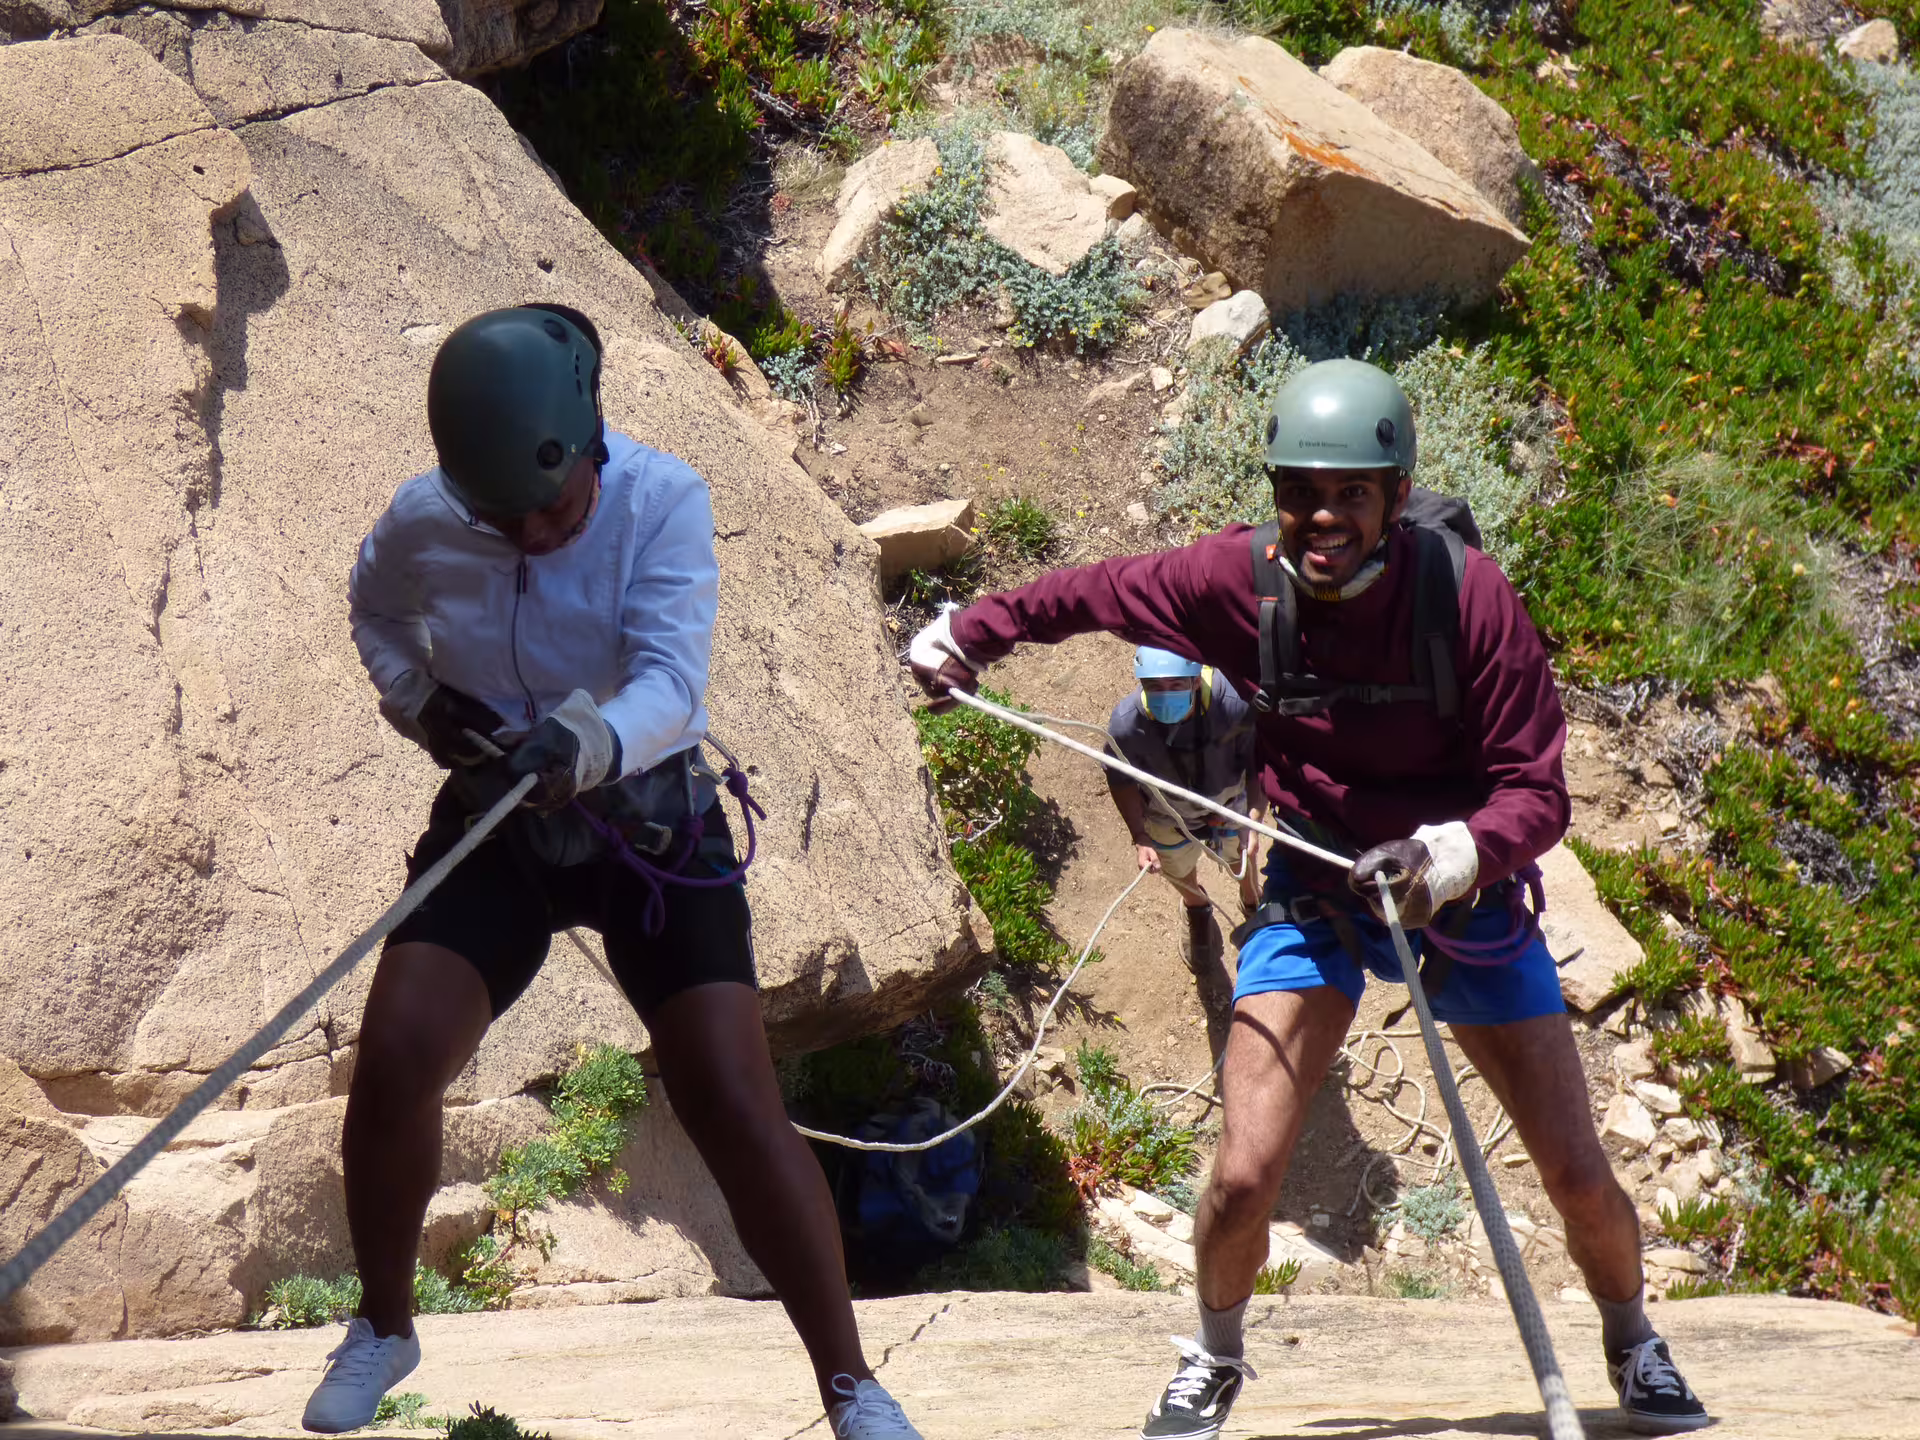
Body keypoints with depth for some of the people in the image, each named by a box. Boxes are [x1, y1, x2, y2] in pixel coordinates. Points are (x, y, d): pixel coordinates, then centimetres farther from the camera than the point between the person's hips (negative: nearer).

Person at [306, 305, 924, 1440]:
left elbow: (671, 683, -31)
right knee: (392, 1068, -13)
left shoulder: (662, 500, -20)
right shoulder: (424, 523, -11)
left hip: (652, 825, -2)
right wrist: (416, 698, -7)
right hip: (493, 826, 2)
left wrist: (586, 744, -51)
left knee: (735, 1105, -13)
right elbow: (374, 609, 13)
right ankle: (384, 1330, 13)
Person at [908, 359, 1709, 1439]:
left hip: (1460, 894, -1)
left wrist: (1465, 851, -41)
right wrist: (972, 630, 1)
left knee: (1580, 1179, 1)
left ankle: (1633, 1343, 34)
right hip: (1311, 895, 1)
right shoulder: (1238, 580, -19)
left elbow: (1537, 792, -23)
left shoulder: (1467, 593, -25)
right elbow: (1099, 591, 2)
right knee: (1245, 1176, -13)